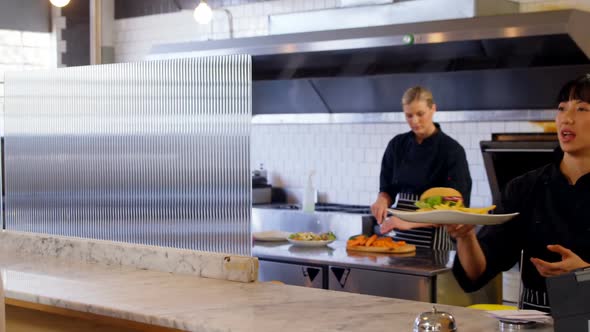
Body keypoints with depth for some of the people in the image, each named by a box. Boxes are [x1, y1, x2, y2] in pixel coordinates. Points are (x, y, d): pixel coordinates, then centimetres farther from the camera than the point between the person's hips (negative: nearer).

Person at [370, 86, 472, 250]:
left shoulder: (452, 150, -12)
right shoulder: (397, 145, 3)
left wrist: (410, 222, -27)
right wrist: (383, 200, -13)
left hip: (433, 238, -4)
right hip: (401, 236, 5)